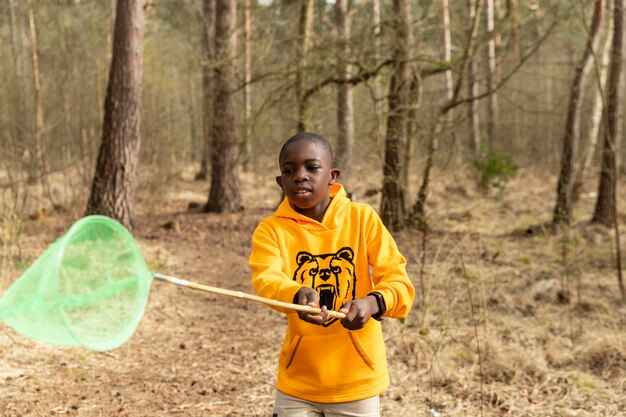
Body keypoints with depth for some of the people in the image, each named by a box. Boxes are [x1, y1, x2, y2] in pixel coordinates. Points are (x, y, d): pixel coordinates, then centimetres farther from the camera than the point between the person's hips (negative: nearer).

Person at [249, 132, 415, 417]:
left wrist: (372, 302, -31)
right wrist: (298, 295, -45)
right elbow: (266, 279, -23)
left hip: (357, 380, 0)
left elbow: (398, 280, -9)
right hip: (297, 383, 0)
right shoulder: (271, 229, -5)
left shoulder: (362, 218, -5)